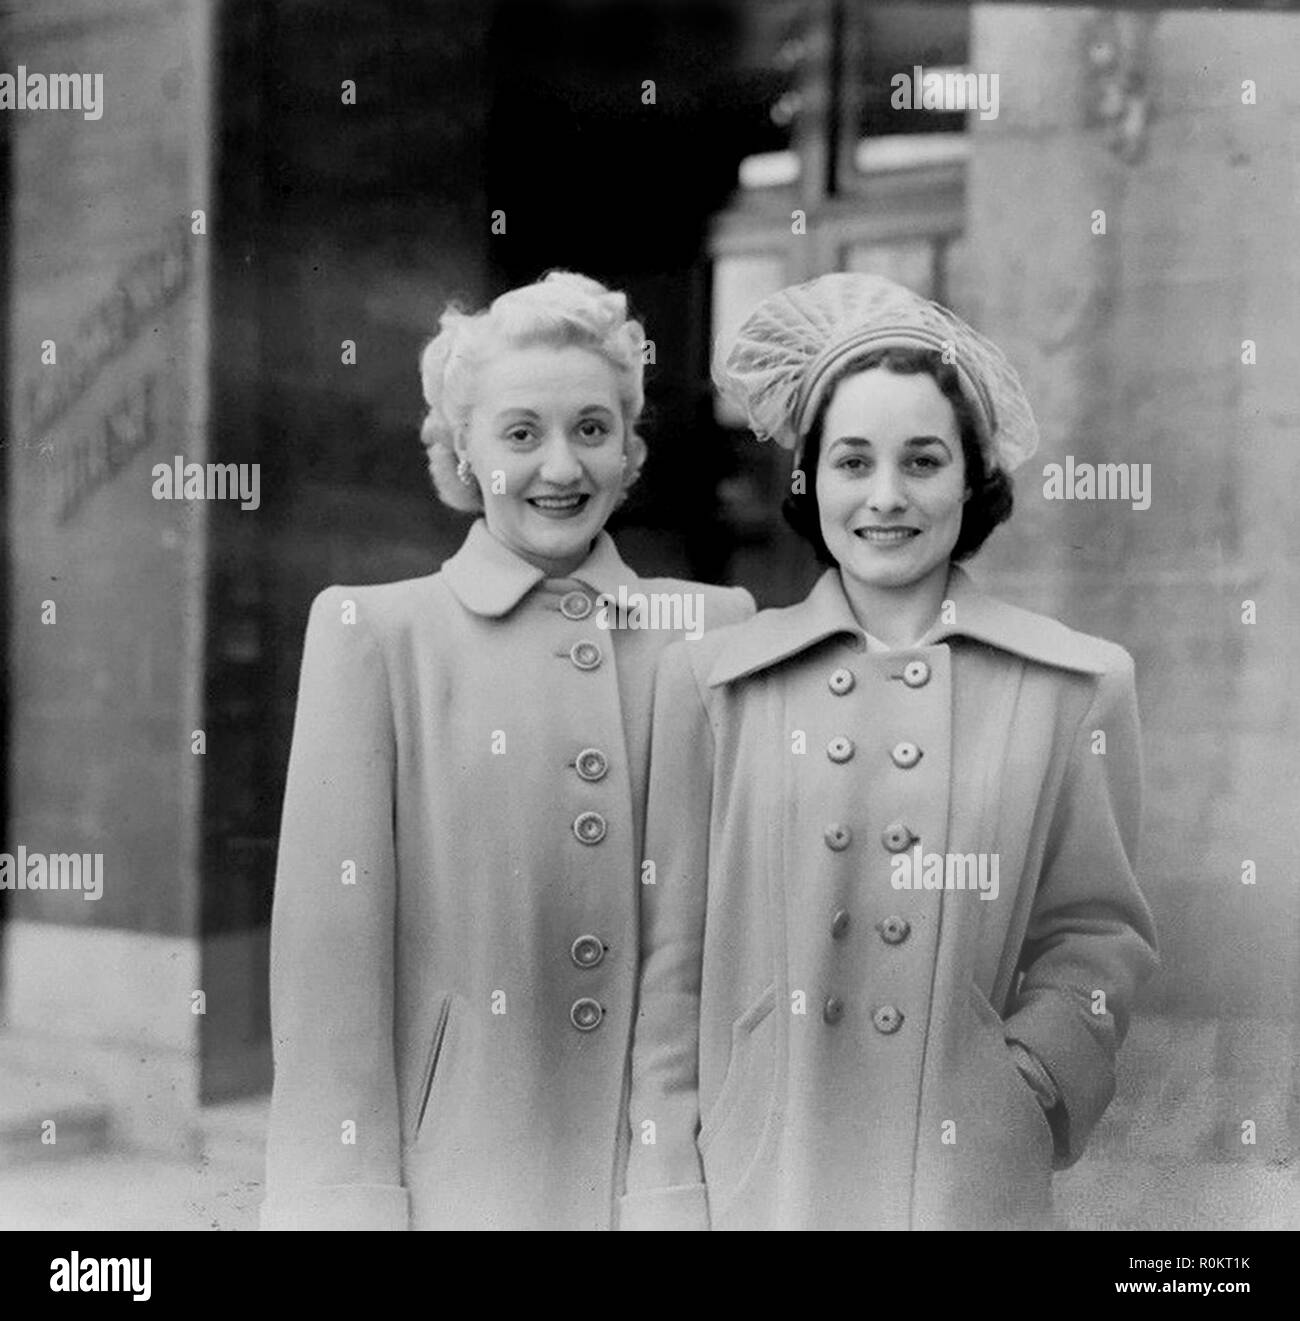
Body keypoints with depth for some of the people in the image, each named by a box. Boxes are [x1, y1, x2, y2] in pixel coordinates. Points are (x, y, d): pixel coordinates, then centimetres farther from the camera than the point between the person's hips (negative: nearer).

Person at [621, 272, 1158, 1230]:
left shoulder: (1082, 686, 2)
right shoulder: (710, 680, 1)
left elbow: (1098, 934, 5)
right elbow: (674, 962, 1)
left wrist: (1015, 1082, -11)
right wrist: (668, 1190, -3)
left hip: (973, 1179, 0)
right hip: (754, 1178, 0)